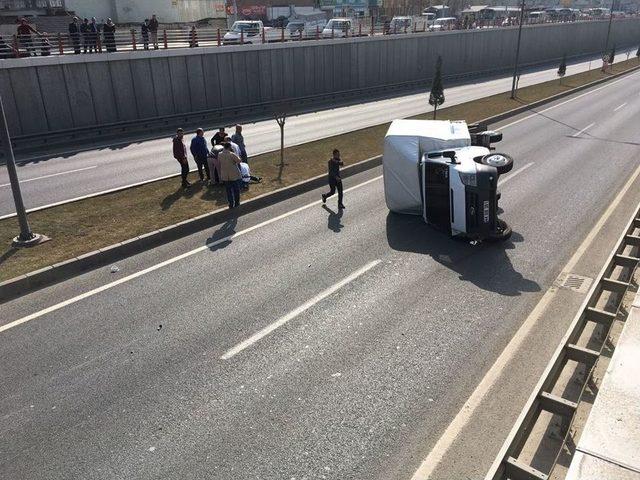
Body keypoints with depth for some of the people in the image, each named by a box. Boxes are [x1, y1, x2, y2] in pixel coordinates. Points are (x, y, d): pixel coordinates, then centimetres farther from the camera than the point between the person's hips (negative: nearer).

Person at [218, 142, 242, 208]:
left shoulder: (219, 155, -4)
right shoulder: (232, 154, -20)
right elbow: (238, 161, -10)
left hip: (225, 176, 4)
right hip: (234, 175, -4)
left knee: (228, 190, 14)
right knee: (236, 189, 13)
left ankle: (231, 204, 18)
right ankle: (236, 203, 22)